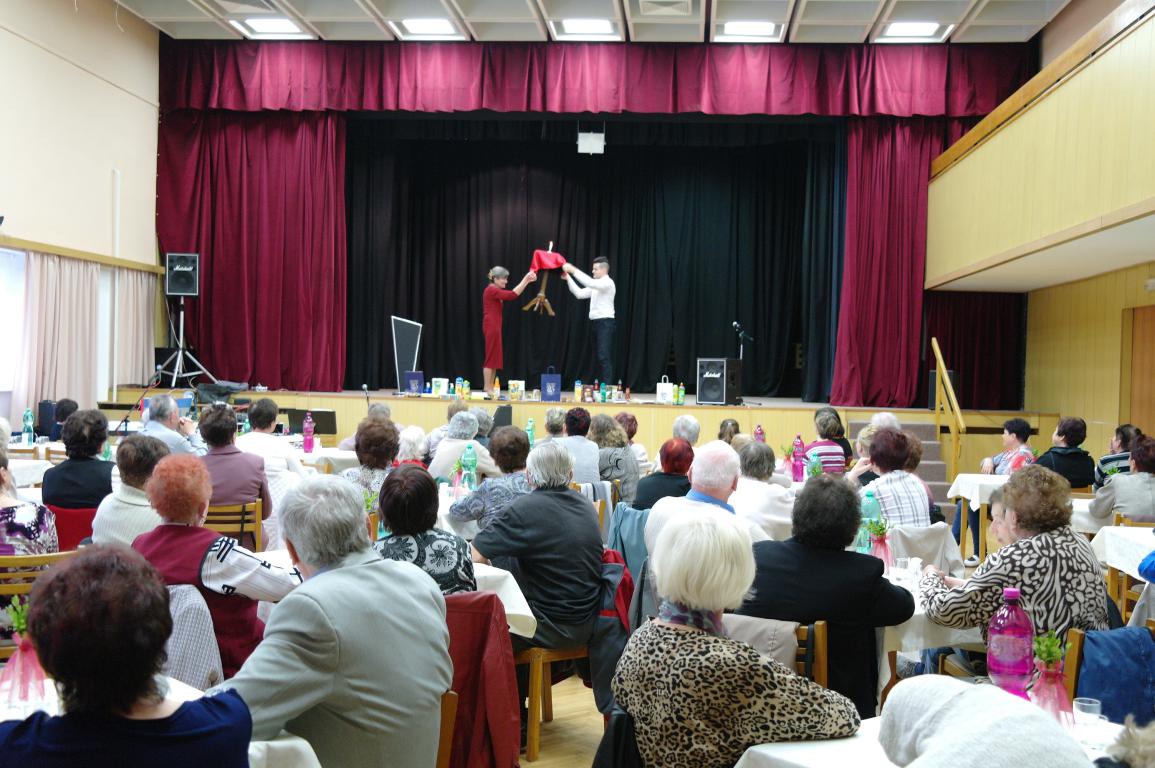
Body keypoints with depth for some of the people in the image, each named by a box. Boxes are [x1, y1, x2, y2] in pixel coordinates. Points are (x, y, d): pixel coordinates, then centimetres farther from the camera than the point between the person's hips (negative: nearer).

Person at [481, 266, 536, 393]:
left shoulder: (495, 291, 17)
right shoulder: (491, 290, -13)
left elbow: (513, 292, 15)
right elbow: (512, 295, -21)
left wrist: (526, 281, 5)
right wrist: (525, 280, -18)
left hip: (494, 327, 10)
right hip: (491, 327, -10)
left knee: (495, 358, 10)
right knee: (491, 358, -7)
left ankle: (491, 388, 12)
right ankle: (487, 389, -5)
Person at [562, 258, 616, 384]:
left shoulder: (608, 283, -10)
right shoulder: (595, 286, 19)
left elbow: (589, 282, -26)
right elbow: (580, 293, 14)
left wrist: (573, 270, -27)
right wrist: (568, 279, 5)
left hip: (605, 323, -9)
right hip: (597, 323, 9)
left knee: (604, 357, -14)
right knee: (600, 357, 9)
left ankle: (607, 388, -15)